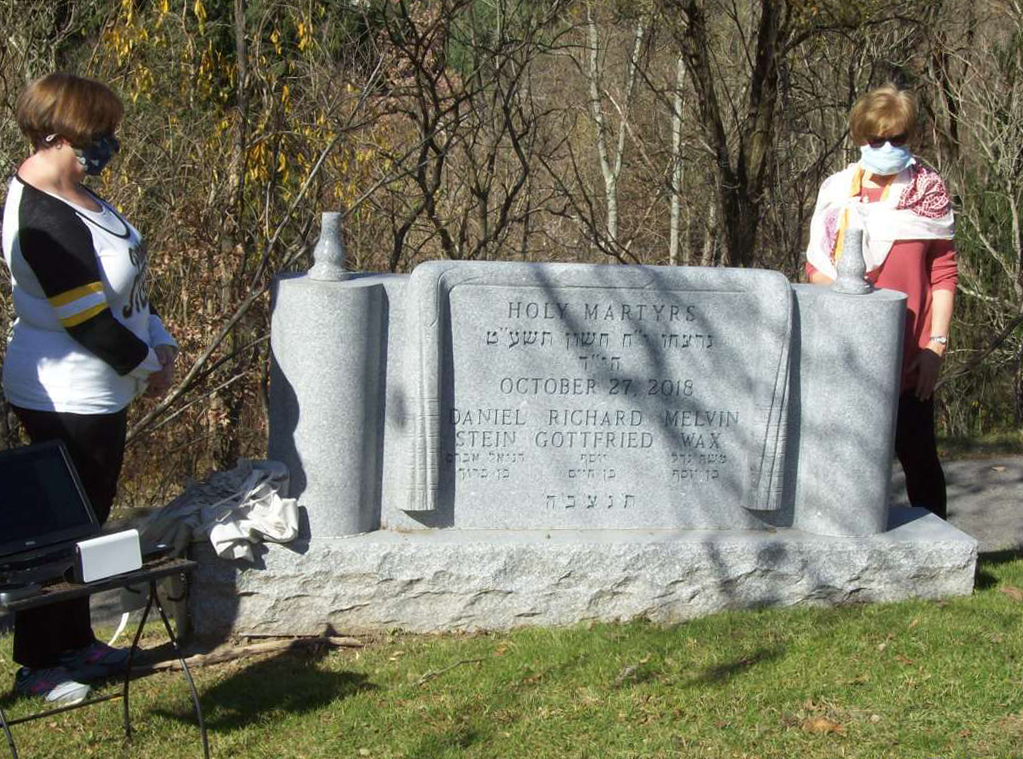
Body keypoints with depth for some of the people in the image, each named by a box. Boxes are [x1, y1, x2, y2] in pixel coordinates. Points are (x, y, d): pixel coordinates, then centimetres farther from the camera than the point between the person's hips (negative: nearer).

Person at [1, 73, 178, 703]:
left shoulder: (70, 193, 5)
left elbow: (126, 280, 13)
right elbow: (88, 320, -24)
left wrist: (159, 342, 3)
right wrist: (147, 365, -10)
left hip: (98, 394, 10)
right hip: (65, 400, -10)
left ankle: (76, 644, 32)